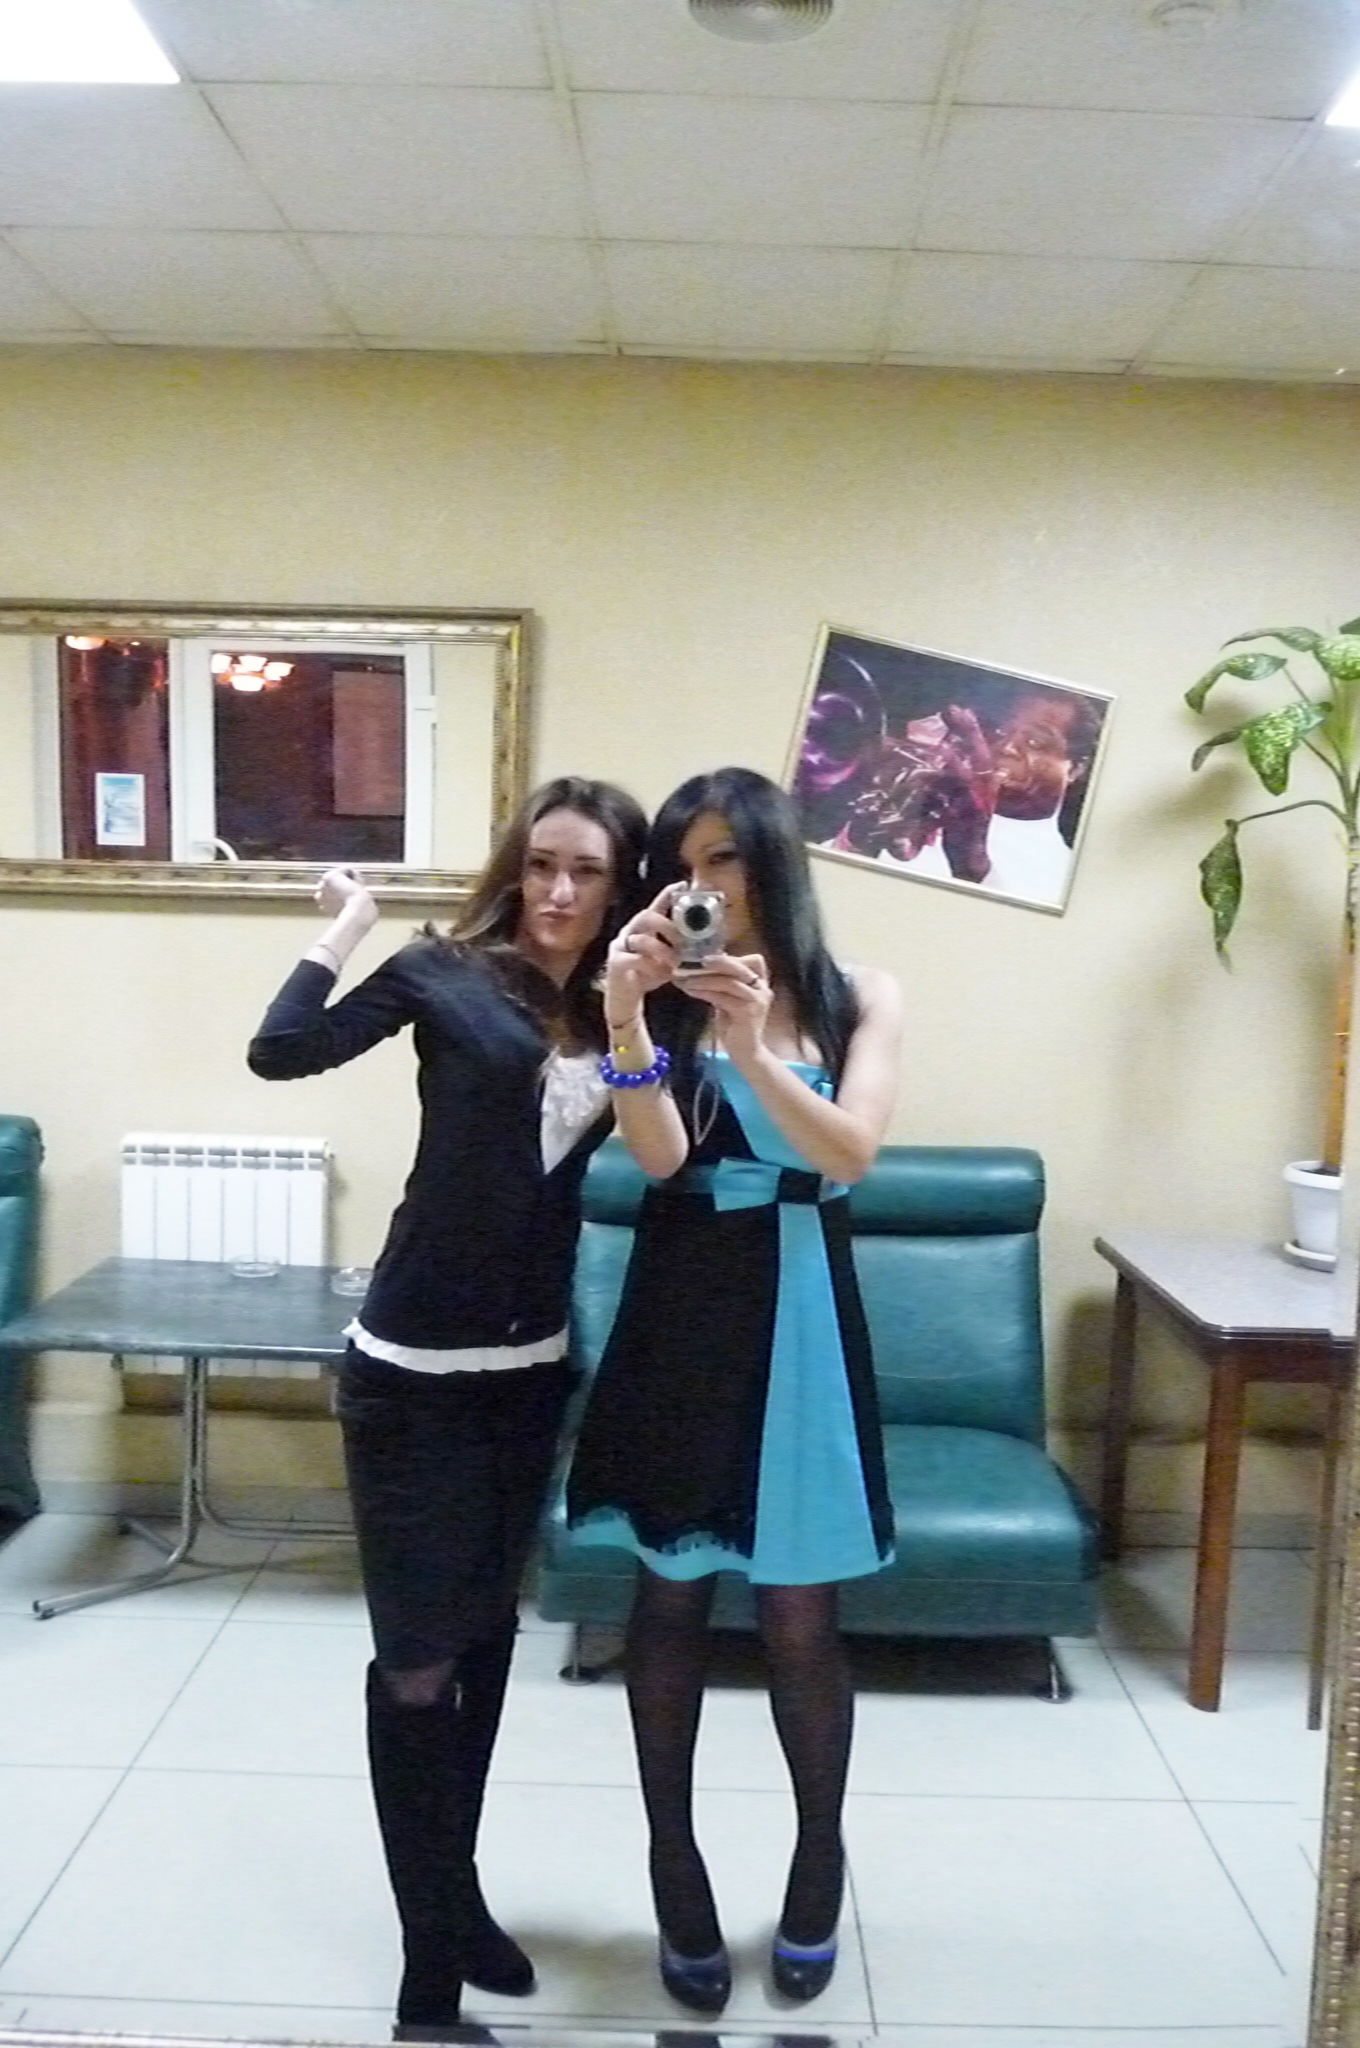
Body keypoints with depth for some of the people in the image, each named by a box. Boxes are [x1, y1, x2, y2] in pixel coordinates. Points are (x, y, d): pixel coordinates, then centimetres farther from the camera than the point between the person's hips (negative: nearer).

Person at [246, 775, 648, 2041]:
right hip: (413, 1369, -5)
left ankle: (455, 1895, 39)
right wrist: (347, 924, -7)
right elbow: (280, 1050, -15)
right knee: (417, 1661, 2)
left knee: (486, 1632, 19)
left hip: (529, 1367, 5)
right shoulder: (447, 972, -7)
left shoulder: (614, 1013, 4)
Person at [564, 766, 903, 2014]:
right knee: (670, 1602, 11)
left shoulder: (861, 999, 1)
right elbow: (660, 1154, -12)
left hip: (796, 1319, 0)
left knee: (799, 1621, 8)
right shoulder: (670, 996, 0)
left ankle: (821, 1853, 31)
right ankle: (674, 1858, 29)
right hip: (679, 1318, 1)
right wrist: (627, 1017, -26)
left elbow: (850, 1151, -12)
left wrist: (753, 1048, -27)